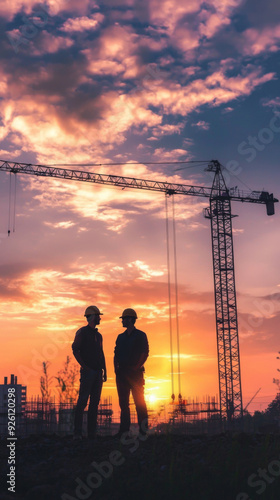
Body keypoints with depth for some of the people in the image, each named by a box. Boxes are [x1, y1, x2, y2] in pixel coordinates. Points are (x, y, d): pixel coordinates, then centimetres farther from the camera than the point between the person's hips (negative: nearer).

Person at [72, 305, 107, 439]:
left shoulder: (98, 335, 21)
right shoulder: (82, 332, -1)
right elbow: (75, 350, -10)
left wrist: (104, 371, 15)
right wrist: (84, 366, -15)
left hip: (98, 372, 7)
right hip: (88, 372, -7)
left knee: (95, 402, 4)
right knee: (82, 401, -10)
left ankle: (92, 433, 6)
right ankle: (77, 432, -8)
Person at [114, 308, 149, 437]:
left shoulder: (140, 335, 1)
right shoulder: (120, 337, 17)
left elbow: (145, 353, -7)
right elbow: (116, 354, 16)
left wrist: (136, 367, -14)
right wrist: (116, 368, 2)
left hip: (135, 373, -6)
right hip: (122, 373, 6)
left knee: (139, 402, -5)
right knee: (123, 402, 6)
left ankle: (143, 430, -1)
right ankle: (124, 429, 11)